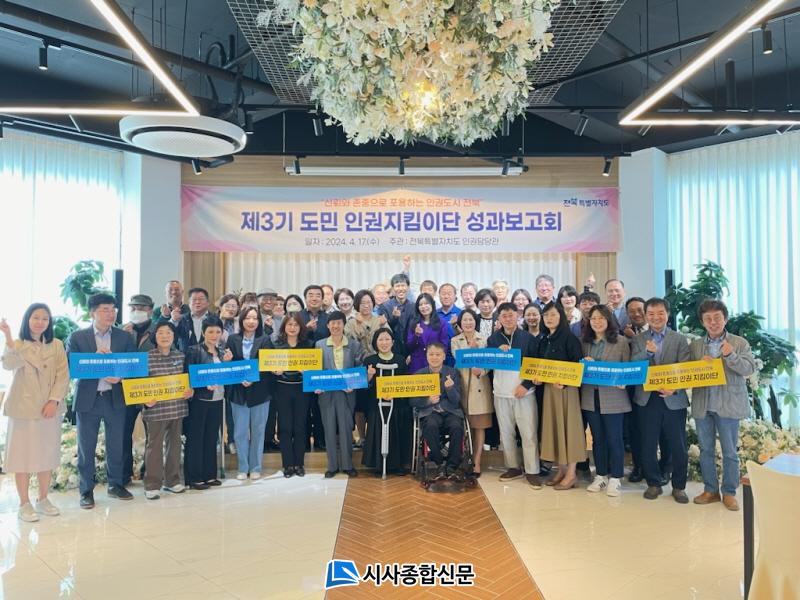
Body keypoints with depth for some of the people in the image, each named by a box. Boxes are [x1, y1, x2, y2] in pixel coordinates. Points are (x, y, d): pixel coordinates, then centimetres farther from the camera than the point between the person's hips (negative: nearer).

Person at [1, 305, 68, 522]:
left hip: (49, 408, 3)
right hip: (23, 408, -3)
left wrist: (54, 400, -12)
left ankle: (43, 499, 23)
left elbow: (63, 375, 0)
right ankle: (24, 504, 13)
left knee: (47, 454, 10)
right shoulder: (18, 344, -2)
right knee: (23, 455, 2)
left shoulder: (56, 345, 5)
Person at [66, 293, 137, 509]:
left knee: (116, 444, 9)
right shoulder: (77, 337, 1)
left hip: (115, 398, 1)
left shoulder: (125, 337, 5)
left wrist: (120, 377, -17)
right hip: (87, 399, -1)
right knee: (86, 447, 6)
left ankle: (116, 484, 25)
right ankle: (86, 490, 19)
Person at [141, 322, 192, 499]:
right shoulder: (147, 357, -7)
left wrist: (190, 390, -2)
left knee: (175, 443, 13)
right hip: (156, 409, -4)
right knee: (154, 445, 2)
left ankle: (172, 480, 26)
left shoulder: (181, 356, 5)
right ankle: (152, 485, 13)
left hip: (178, 408, 4)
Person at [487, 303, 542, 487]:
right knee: (506, 433, 9)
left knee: (529, 433, -2)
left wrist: (526, 385, -10)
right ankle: (513, 467, 22)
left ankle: (532, 471, 6)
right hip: (501, 393, 3)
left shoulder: (528, 338, 0)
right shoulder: (493, 339, 7)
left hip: (524, 392, -3)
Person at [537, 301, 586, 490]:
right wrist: (536, 377, -2)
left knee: (568, 426, -1)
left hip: (566, 388, -7)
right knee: (553, 426, 9)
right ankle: (561, 470, 18)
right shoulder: (543, 341, 12)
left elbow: (578, 365, -14)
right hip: (548, 388, 7)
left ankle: (571, 473, 7)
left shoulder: (569, 338, -9)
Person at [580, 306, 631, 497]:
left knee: (614, 439, 3)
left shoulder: (621, 341, -2)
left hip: (613, 397, -4)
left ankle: (615, 479, 15)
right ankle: (601, 476, 23)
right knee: (597, 438, 12)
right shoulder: (585, 342, 8)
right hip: (590, 397, 4)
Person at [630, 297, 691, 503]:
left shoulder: (679, 339, 3)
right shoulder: (638, 340, 6)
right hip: (647, 399, 1)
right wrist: (647, 352, -22)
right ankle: (653, 484, 24)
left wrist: (674, 388, -22)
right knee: (648, 445, 8)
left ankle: (679, 486, 22)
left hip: (673, 399, -1)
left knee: (678, 446, 6)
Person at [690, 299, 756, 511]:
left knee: (730, 452, 4)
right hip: (702, 405, 3)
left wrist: (731, 356, -25)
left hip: (728, 405, -3)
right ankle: (710, 490, 22)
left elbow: (750, 369, -9)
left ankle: (729, 493, 16)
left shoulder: (739, 343, 2)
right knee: (706, 450, 10)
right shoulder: (694, 346, 8)